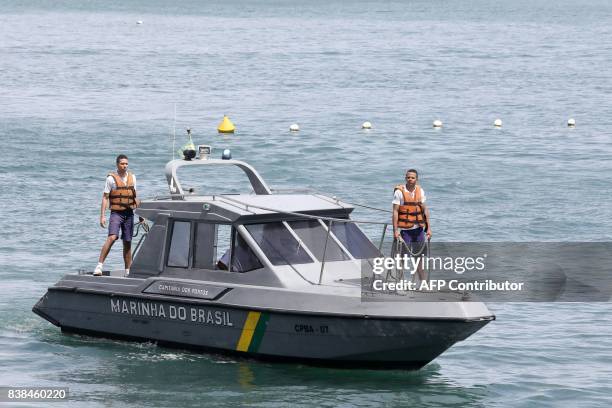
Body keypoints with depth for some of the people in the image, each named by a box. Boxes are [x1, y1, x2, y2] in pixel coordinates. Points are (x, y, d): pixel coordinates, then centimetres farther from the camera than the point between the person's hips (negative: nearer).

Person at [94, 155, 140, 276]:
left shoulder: (132, 177, 11)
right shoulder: (111, 178, -3)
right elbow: (105, 198, -3)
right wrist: (102, 216, -11)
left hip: (129, 213, 5)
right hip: (116, 213, -5)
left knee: (127, 243, 8)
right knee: (112, 238, -22)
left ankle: (128, 271, 15)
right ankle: (99, 266, -22)